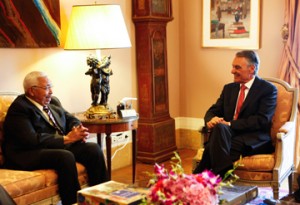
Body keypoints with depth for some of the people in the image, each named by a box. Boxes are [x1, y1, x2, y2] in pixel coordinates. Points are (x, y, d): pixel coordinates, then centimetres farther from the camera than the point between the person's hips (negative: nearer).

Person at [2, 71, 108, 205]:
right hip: (28, 155, -8)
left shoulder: (53, 101, 13)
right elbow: (33, 140, -22)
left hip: (61, 146, 8)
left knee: (93, 148, -13)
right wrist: (66, 138, -21)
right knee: (66, 156, -34)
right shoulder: (18, 108, -12)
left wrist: (79, 131, -7)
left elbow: (70, 119, 18)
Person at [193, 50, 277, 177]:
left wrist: (230, 124, -18)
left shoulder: (268, 89, 1)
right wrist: (211, 120, -11)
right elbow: (213, 111, 15)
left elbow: (262, 120, -10)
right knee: (219, 127, -32)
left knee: (220, 128, -33)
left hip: (253, 141, -4)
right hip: (226, 134, 5)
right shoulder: (229, 88, 19)